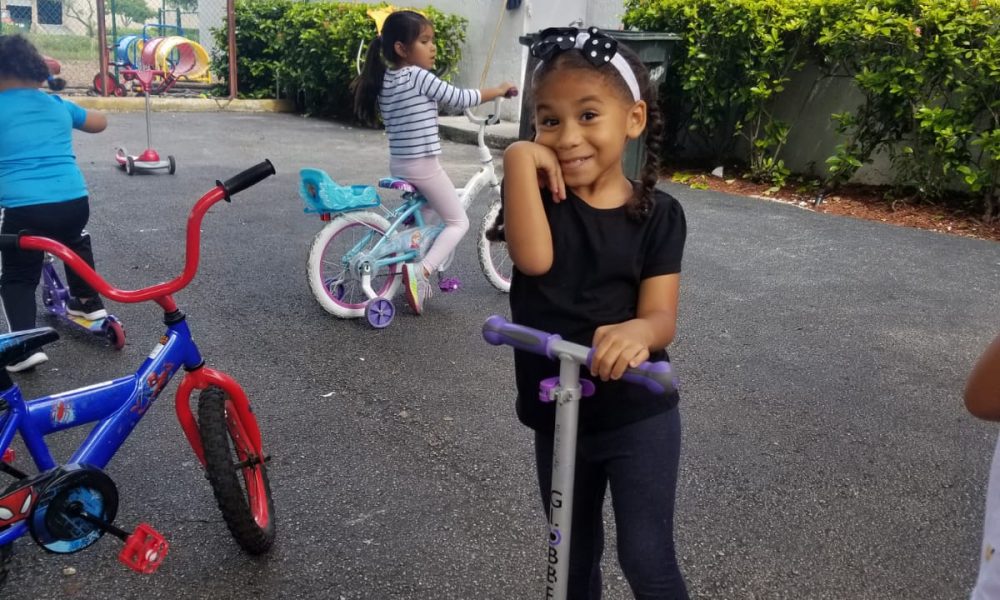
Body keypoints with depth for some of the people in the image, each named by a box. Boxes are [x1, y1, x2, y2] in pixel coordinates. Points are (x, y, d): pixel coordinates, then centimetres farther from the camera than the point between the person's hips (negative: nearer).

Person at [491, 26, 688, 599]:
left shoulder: (658, 213, -9)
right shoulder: (541, 194, -7)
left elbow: (661, 315, -15)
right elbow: (533, 258, -28)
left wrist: (637, 332, -39)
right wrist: (520, 157, -27)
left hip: (638, 417, -2)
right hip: (556, 417, 3)